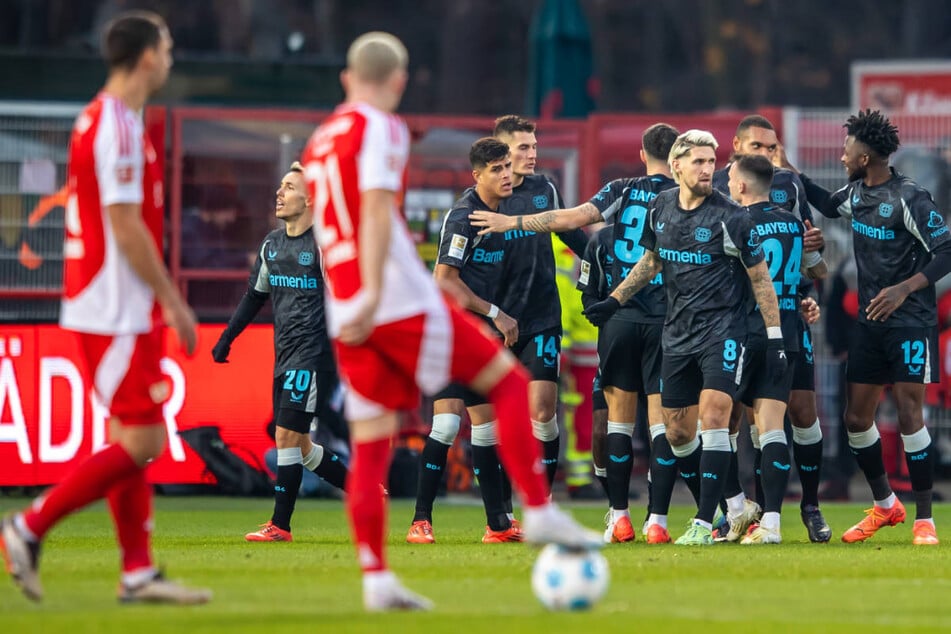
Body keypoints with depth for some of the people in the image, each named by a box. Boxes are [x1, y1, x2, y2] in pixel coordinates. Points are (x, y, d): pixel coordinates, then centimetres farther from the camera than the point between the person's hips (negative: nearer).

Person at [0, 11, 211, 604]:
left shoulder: (101, 120, 15)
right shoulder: (118, 127, -16)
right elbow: (125, 227, -20)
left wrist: (165, 298, 22)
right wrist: (172, 300, -14)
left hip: (118, 310, 10)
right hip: (117, 314, -10)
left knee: (132, 440, 9)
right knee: (142, 443, -9)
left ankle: (139, 572, 9)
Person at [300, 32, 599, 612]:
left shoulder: (320, 141, 18)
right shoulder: (381, 129, -6)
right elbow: (377, 208, -19)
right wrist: (373, 294, -28)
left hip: (345, 317, 7)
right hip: (403, 302, -7)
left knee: (370, 445, 5)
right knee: (508, 379, 4)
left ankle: (376, 578, -3)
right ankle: (540, 512, -2)